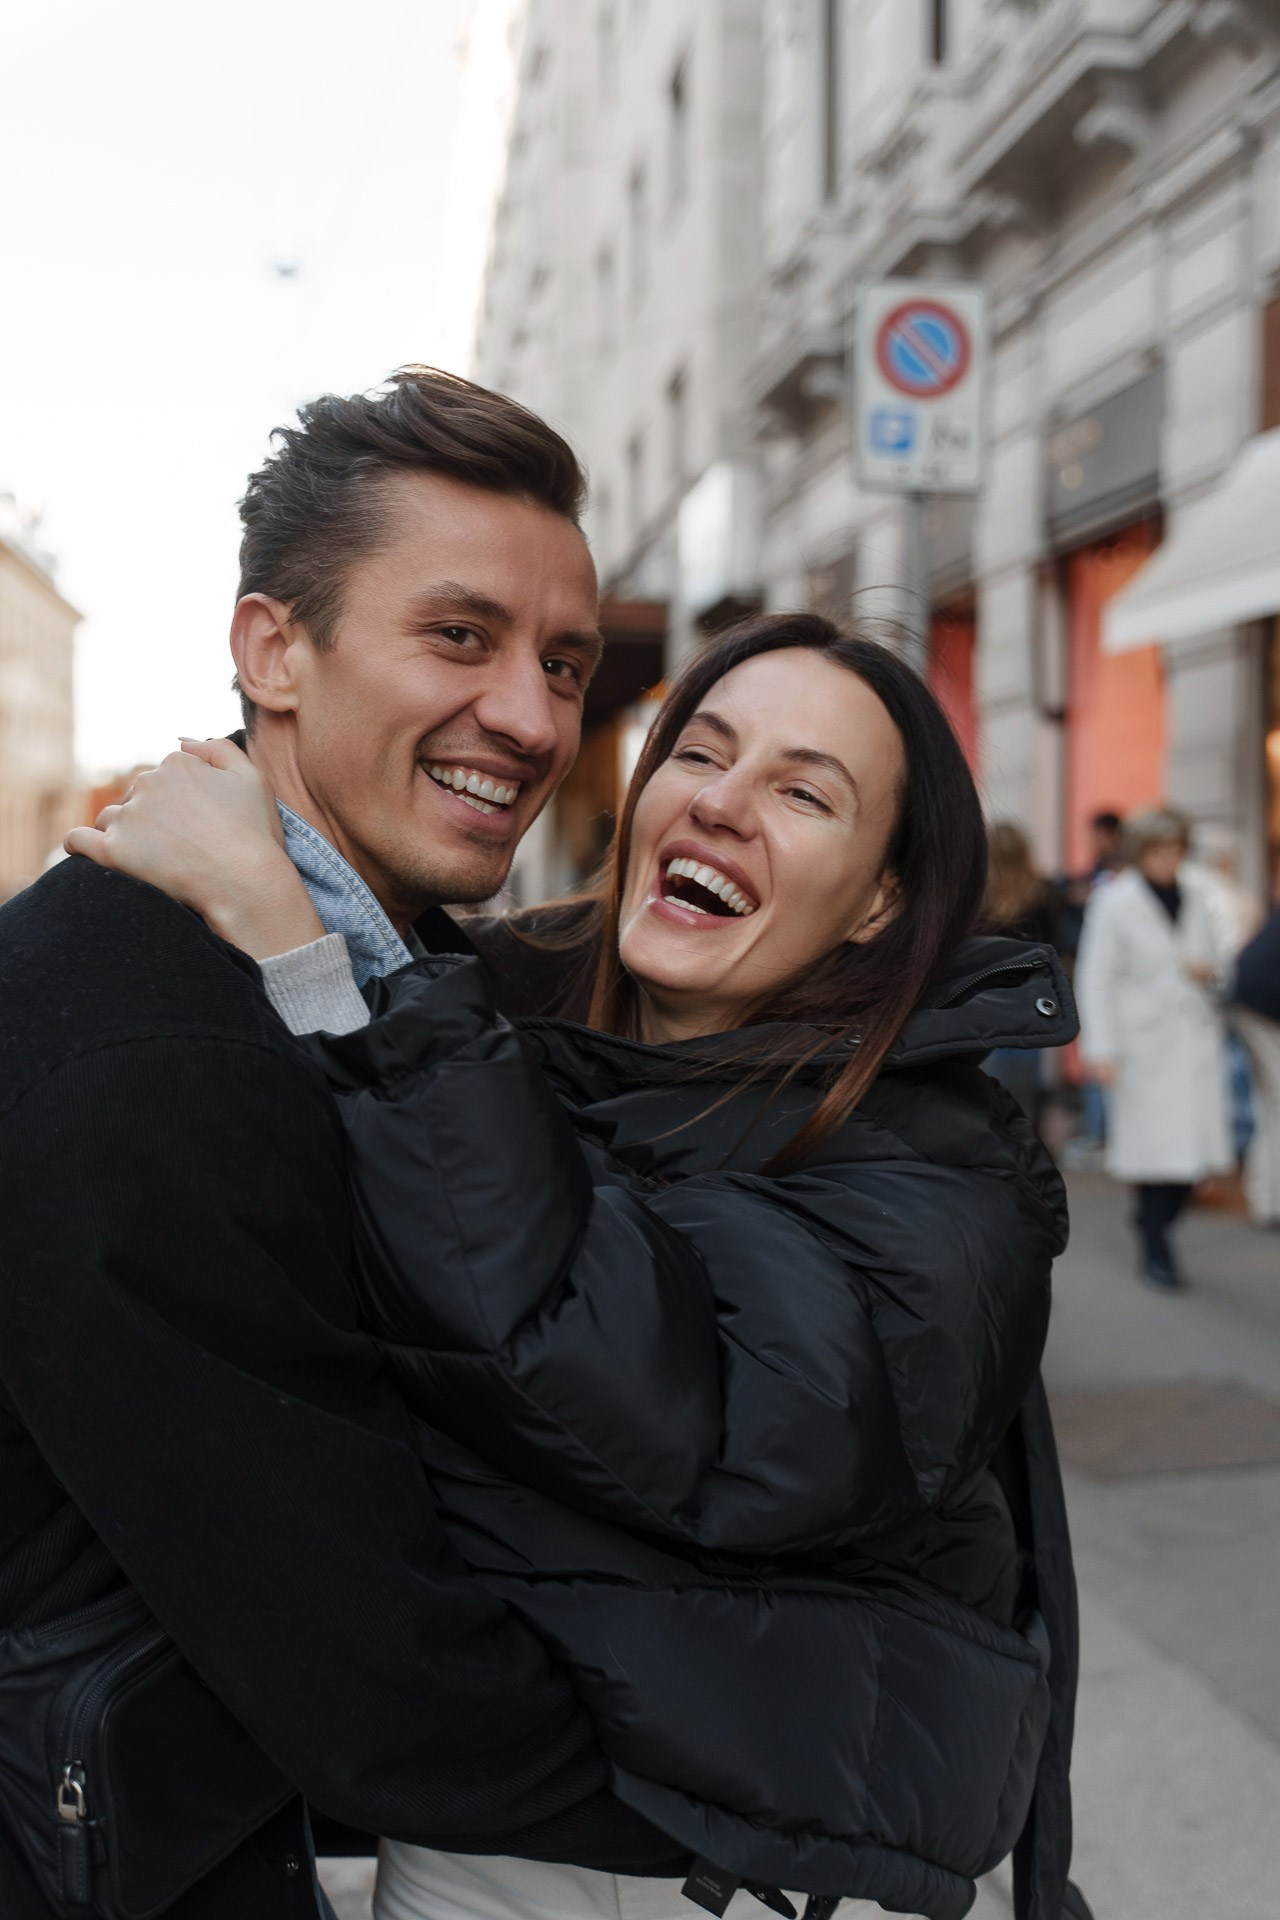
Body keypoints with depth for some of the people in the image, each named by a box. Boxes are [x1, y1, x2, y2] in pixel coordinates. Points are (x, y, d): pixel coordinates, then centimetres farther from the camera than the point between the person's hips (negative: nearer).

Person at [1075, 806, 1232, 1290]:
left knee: (1192, 1152, 0)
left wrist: (1210, 969, -2)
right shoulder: (1114, 903, -3)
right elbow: (1095, 980, -7)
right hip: (1146, 1045, -5)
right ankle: (1154, 1251, 12)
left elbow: (1214, 961, 24)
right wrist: (1101, 1050, -14)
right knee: (1156, 1153, -5)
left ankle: (1152, 1222, 26)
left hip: (1196, 1038, 5)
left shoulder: (1193, 901, 13)